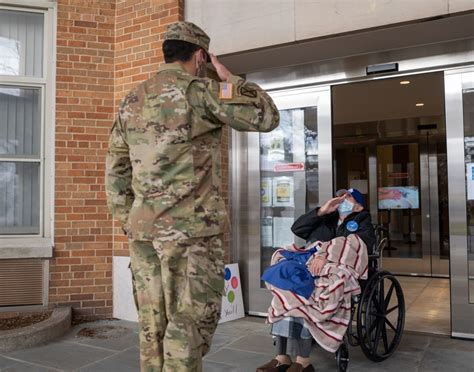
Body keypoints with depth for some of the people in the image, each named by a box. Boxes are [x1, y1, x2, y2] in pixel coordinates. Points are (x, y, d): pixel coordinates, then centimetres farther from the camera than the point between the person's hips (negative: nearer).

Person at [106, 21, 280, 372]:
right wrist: (230, 78, 9)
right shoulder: (199, 90, -6)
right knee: (190, 323, 1)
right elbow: (266, 117, -3)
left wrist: (130, 224, 19)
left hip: (144, 229, 7)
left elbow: (117, 171, 14)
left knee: (154, 323, 14)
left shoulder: (132, 101, 14)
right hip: (191, 228, -6)